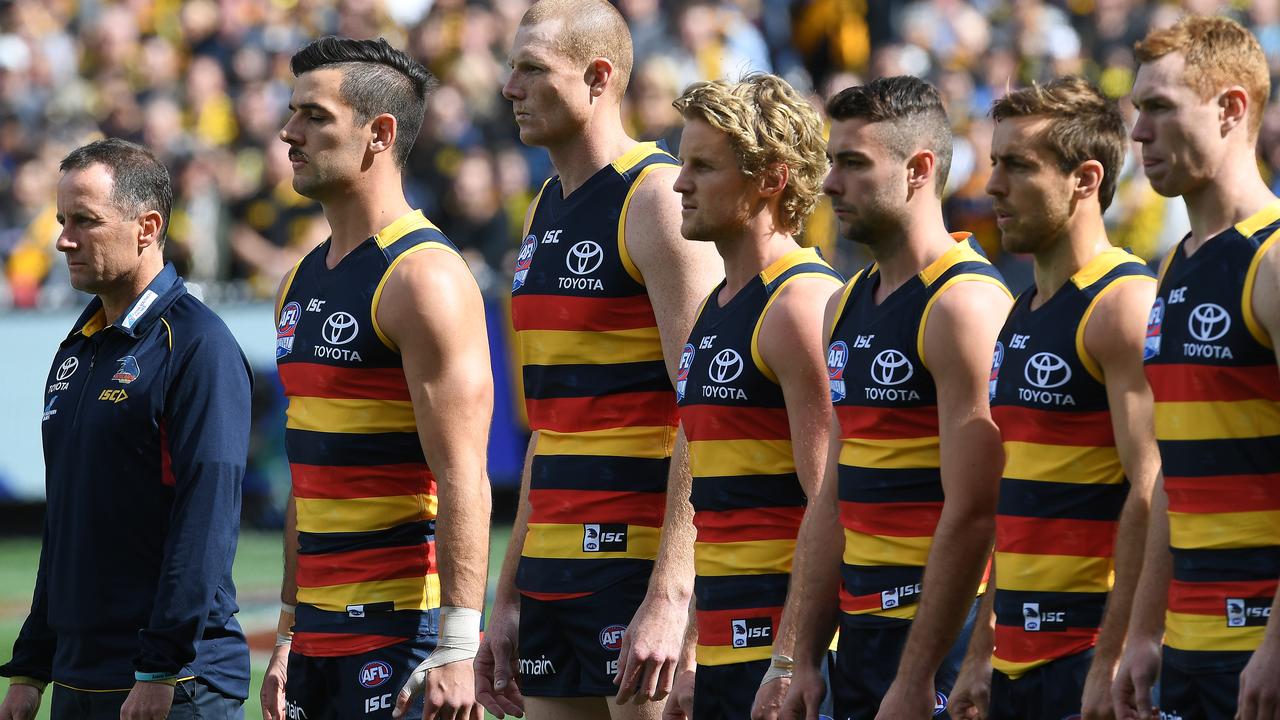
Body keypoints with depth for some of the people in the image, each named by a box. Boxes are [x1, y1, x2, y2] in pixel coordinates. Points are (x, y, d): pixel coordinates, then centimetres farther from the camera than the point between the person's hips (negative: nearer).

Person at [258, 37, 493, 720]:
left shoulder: (423, 275, -10)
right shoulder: (302, 282, 16)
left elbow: (462, 481, -17)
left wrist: (455, 650, -22)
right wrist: (289, 637, 18)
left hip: (402, 633, -8)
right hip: (322, 632, 8)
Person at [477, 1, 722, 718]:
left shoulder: (658, 199, -10)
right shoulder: (544, 215, 17)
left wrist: (670, 597, -23)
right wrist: (508, 599, 19)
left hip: (639, 571, -8)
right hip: (552, 574, 8)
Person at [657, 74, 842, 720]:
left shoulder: (804, 304, -11)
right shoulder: (711, 315, 18)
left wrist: (791, 662, -21)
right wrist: (691, 659, 19)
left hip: (783, 645, -9)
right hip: (726, 648, 9)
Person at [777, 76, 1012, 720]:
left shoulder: (964, 305, -12)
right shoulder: (846, 307, 15)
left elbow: (972, 516, -18)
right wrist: (804, 660, 13)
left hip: (939, 632, -8)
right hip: (861, 629, 8)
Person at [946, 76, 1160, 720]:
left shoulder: (1124, 306, -10)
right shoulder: (1020, 317, 17)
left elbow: (1151, 495, -18)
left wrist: (1113, 660, -22)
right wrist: (980, 655, 18)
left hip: (1088, 654, -8)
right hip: (1018, 660, 8)